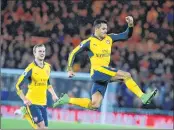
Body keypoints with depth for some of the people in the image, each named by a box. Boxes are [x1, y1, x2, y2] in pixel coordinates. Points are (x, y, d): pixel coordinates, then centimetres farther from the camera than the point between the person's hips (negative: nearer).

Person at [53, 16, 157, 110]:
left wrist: (130, 25, -9)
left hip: (105, 75, 7)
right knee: (126, 75, -21)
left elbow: (127, 35, 9)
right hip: (97, 71, -7)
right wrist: (70, 69, -2)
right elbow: (73, 53, 3)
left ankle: (67, 100, 14)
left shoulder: (109, 38, 9)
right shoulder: (89, 42, -4)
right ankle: (143, 97, -21)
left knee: (94, 105, 2)